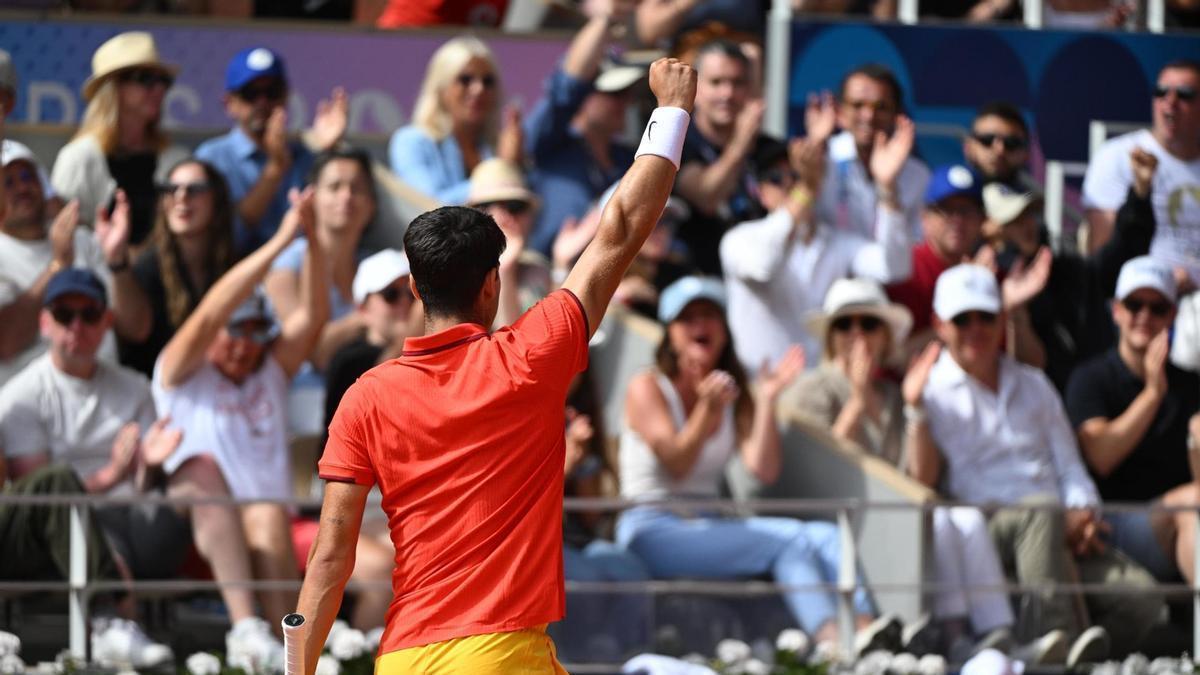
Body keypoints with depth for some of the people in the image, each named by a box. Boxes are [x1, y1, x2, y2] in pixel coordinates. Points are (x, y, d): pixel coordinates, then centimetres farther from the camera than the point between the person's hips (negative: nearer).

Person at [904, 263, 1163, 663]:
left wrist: (1082, 515, 1)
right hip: (981, 529, -4)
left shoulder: (1033, 386, 27)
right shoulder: (933, 391, 12)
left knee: (1141, 595, -24)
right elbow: (923, 478, -1)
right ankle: (1063, 637, -48)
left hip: (1061, 538, 4)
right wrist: (916, 410, -14)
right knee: (1044, 512, -40)